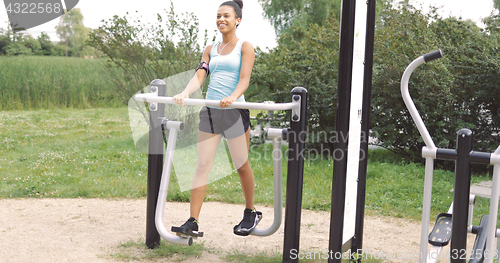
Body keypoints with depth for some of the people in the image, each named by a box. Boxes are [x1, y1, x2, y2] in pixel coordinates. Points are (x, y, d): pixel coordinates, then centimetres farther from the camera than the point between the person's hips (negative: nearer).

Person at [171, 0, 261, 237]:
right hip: (209, 111, 4)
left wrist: (232, 97, -31)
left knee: (241, 165, 7)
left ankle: (251, 213, 28)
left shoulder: (245, 47, 2)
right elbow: (199, 76, 3)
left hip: (234, 111, -4)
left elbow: (244, 79, -11)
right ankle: (193, 223, -3)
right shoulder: (210, 50, 16)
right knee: (202, 165, -3)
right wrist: (184, 94, -16)